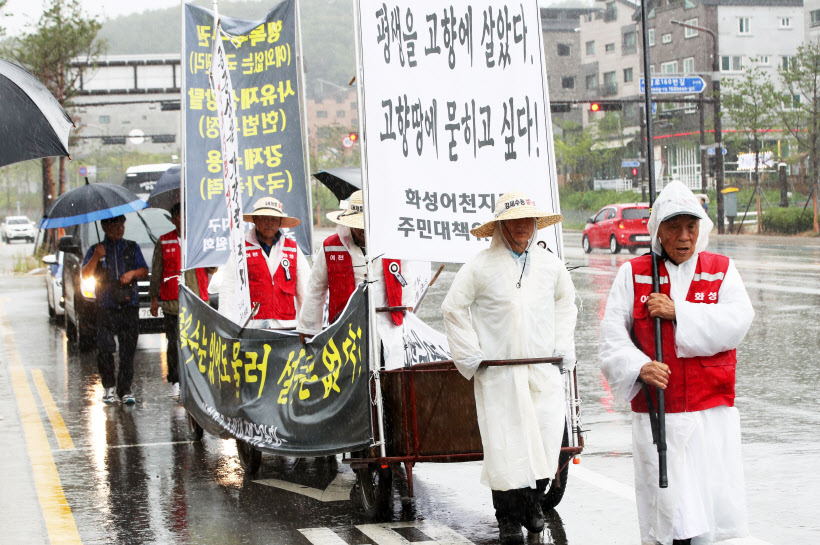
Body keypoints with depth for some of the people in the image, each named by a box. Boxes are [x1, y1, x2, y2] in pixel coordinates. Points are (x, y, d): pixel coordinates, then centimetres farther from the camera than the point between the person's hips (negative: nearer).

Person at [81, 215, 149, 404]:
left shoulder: (132, 248, 16)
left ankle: (125, 389, 1)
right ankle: (108, 386, 9)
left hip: (129, 306, 1)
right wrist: (96, 258, -13)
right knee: (105, 349, -8)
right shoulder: (96, 250, 11)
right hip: (106, 308, -1)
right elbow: (85, 274, 2)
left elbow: (144, 270, 13)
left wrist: (133, 273, -7)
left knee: (128, 350, -3)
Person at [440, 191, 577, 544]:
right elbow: (453, 308, 2)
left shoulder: (550, 265, 7)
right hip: (498, 374, -3)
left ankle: (533, 504, 22)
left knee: (546, 436, 0)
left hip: (544, 372, 4)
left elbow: (566, 302, 26)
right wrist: (469, 355, -1)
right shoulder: (481, 267, -6)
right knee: (504, 443, -4)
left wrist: (563, 346, 17)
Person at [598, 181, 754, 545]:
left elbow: (738, 321, -6)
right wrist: (640, 367, -17)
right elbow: (613, 334, 1)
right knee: (667, 508, -5)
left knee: (716, 499, -2)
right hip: (655, 415, -1)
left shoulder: (721, 270, 9)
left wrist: (678, 313, -13)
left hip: (712, 413, 1)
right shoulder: (633, 273, 7)